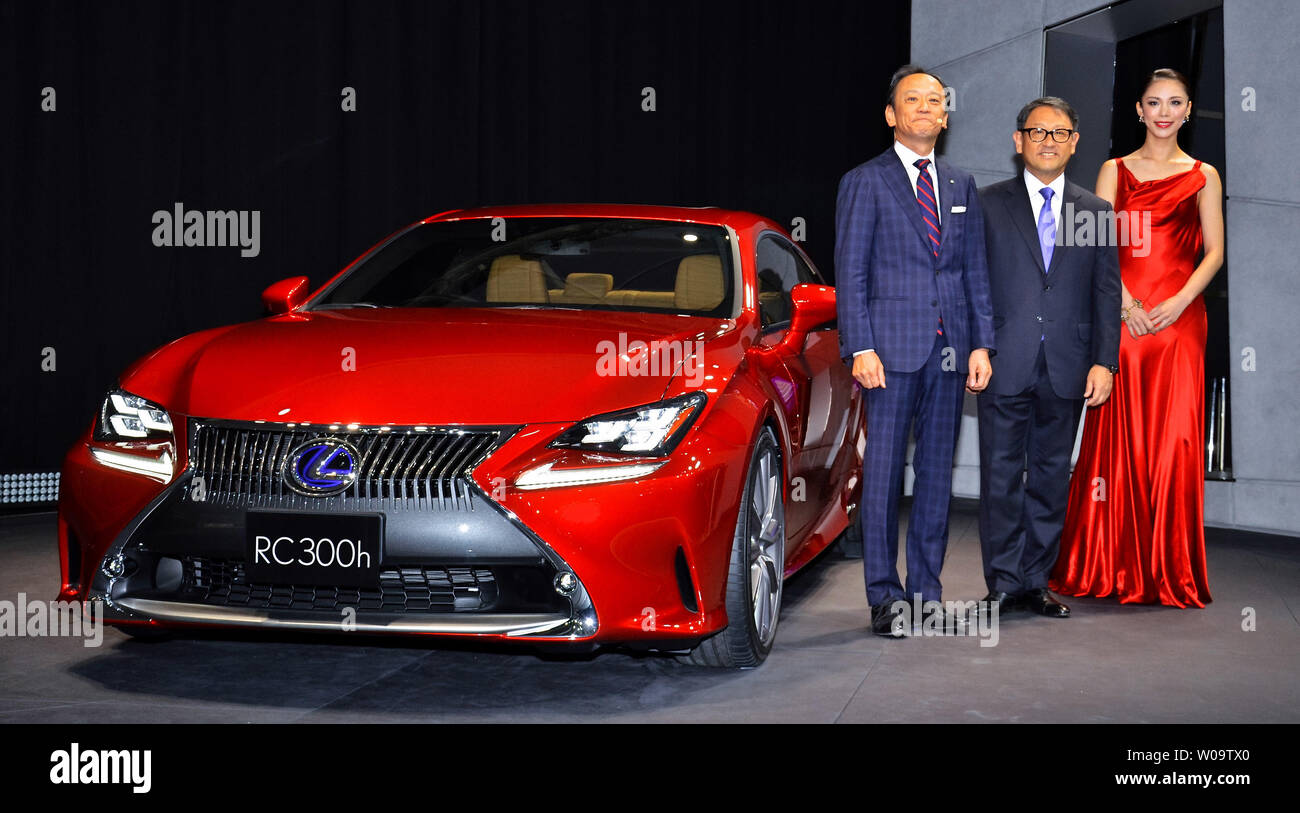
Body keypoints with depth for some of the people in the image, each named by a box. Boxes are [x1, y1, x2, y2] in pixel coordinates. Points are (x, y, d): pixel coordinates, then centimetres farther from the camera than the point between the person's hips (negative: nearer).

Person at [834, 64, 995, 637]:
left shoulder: (961, 187, 16)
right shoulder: (864, 182, 2)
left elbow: (976, 270, 15)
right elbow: (850, 272, -3)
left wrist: (981, 343, 5)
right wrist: (860, 348, -12)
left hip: (950, 349, 4)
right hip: (893, 345, -4)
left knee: (937, 471, 7)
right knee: (883, 471, -2)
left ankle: (926, 591, 14)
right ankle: (884, 597, 4)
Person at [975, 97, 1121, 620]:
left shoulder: (1096, 212, 11)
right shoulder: (989, 204, 6)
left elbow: (1107, 293, 9)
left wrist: (1104, 361, 0)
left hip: (1067, 369, 2)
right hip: (1006, 362, -2)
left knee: (1051, 476, 7)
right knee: (1002, 475, -1)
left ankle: (1036, 581, 16)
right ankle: (1004, 583, 5)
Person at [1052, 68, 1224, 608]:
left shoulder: (1203, 176, 12)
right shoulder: (1115, 170, 11)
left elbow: (1214, 252, 6)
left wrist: (1179, 302, -10)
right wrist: (1127, 303, -12)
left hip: (1180, 317, 0)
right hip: (1122, 315, 0)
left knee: (1175, 439, -3)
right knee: (1119, 436, -1)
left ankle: (1170, 570, 5)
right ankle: (1112, 566, 6)